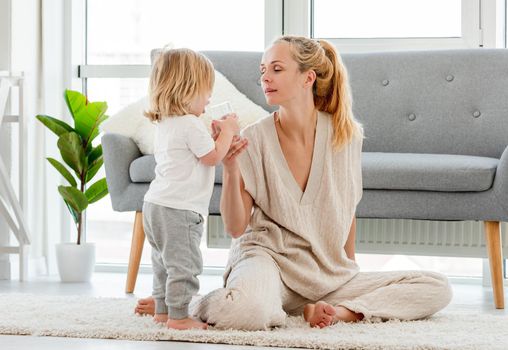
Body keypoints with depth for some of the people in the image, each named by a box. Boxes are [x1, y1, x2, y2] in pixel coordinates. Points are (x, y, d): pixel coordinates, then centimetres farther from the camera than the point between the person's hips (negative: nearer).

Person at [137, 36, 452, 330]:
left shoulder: (346, 134, -3)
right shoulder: (255, 138, -8)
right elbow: (236, 228, -9)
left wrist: (350, 267, 20)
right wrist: (230, 168, -23)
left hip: (330, 274, 4)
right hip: (268, 255, -3)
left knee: (438, 289, -10)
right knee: (247, 310, -41)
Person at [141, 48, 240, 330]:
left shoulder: (165, 124, 15)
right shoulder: (191, 125, -16)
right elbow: (213, 157, -10)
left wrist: (216, 134, 18)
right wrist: (228, 130, 2)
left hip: (155, 205, 10)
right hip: (179, 210, -10)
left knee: (165, 262, 18)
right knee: (184, 264, -6)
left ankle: (162, 310, 24)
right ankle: (178, 316, -5)